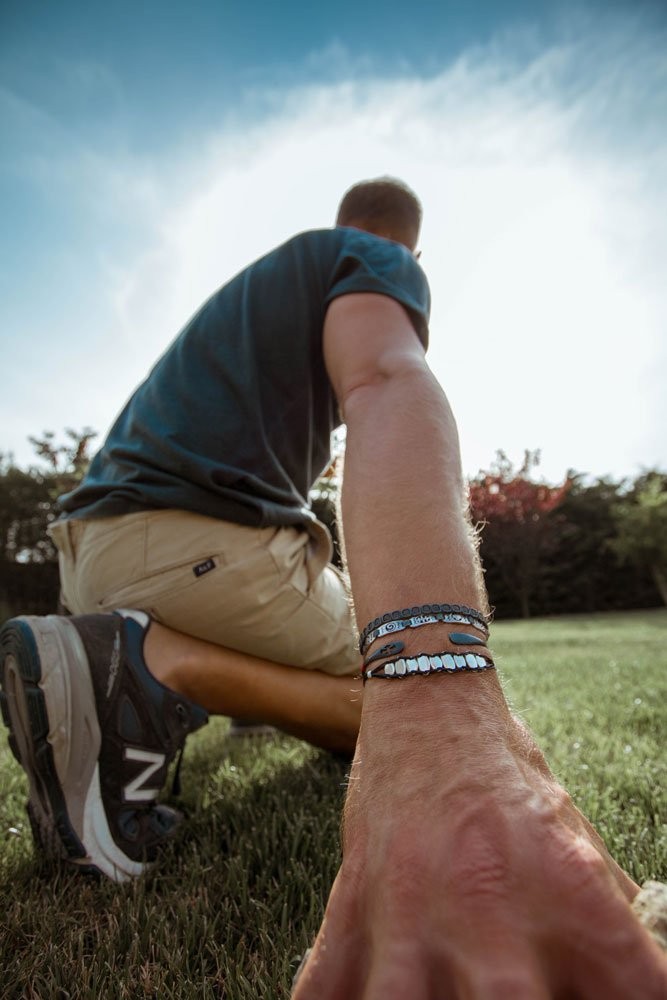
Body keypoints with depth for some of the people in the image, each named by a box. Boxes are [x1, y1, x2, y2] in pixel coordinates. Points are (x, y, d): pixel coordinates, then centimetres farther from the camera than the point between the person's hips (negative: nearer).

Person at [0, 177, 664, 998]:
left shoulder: (255, 284, 32)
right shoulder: (377, 262, 4)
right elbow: (388, 390, -23)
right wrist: (436, 696, -41)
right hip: (206, 545, -10)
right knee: (437, 717, 6)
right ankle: (166, 668, -14)